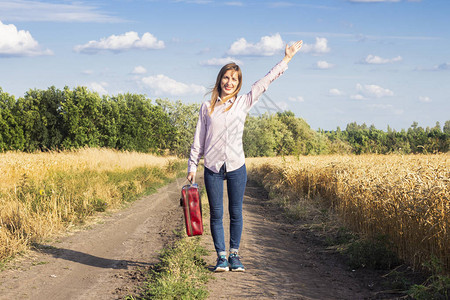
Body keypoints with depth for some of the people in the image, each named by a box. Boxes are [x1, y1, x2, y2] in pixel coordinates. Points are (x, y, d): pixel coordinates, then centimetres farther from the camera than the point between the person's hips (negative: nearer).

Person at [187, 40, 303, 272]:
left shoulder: (243, 102, 6)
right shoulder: (207, 107, 6)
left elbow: (265, 81, 9)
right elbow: (198, 140, 8)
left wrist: (286, 59, 10)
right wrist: (192, 167, 6)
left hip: (236, 167, 0)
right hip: (212, 168, 0)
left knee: (236, 213, 5)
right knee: (216, 214, 3)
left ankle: (234, 255, 18)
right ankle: (221, 256, 13)